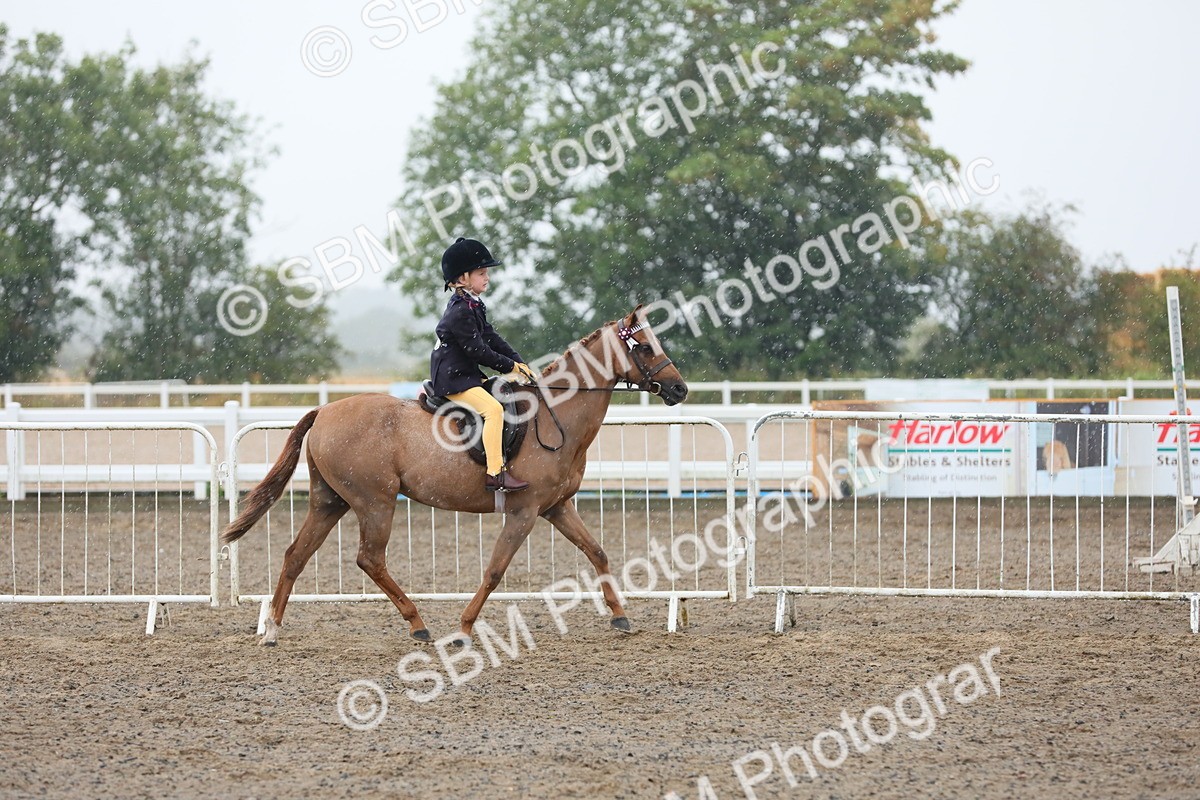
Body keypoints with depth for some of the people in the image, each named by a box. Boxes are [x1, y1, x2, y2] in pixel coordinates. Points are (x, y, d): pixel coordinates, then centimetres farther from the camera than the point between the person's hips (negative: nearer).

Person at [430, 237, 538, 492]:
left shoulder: (473, 306, 13)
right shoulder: (460, 312, -20)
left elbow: (491, 338, 13)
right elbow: (478, 351, -21)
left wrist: (519, 363, 3)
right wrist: (510, 366, -11)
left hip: (466, 374, 11)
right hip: (453, 379, -11)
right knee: (493, 409, -25)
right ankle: (495, 474, -28)